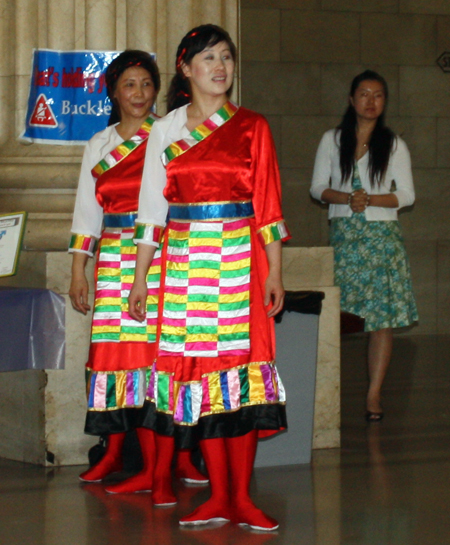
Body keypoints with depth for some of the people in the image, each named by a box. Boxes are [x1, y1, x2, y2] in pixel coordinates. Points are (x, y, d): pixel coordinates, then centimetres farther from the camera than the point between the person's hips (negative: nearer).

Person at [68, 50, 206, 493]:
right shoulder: (99, 145, 16)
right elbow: (87, 210, 16)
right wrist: (78, 271, 10)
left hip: (162, 256, -4)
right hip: (114, 258, 4)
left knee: (157, 347, -10)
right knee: (116, 349, 0)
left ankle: (159, 464, -8)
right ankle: (113, 451, 9)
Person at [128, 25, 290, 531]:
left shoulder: (252, 127, 6)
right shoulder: (165, 131, 10)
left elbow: (268, 204, 3)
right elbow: (151, 205, 10)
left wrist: (274, 271, -4)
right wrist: (140, 276, 6)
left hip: (240, 260, -1)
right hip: (185, 262, 2)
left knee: (240, 366, -6)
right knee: (198, 365, 0)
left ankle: (241, 496, 0)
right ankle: (218, 494, 7)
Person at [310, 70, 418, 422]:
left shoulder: (394, 145, 6)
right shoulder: (333, 141, 9)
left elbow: (407, 195, 3)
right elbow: (318, 188, 7)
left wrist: (370, 199, -12)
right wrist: (347, 198, -11)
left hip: (382, 235, 0)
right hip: (343, 234, 0)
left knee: (382, 317, -5)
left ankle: (374, 396, -1)